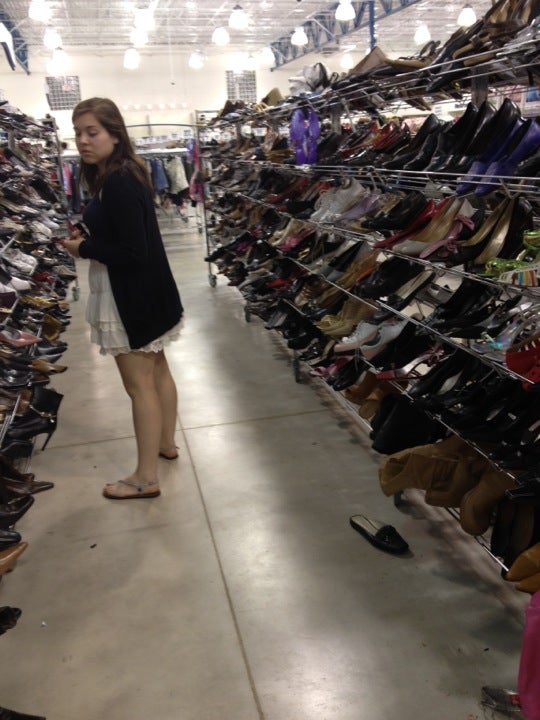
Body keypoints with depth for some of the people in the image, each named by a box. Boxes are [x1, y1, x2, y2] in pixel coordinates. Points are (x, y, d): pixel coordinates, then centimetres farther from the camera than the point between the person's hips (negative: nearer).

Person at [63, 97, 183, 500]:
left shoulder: (117, 184, -22)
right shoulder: (125, 175, 9)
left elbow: (133, 252, -26)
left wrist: (83, 249, -14)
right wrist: (87, 234, 2)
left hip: (130, 299, -10)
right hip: (146, 293, 10)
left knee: (139, 384, -1)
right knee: (157, 371, 20)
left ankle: (146, 478, 11)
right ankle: (165, 443, 39)